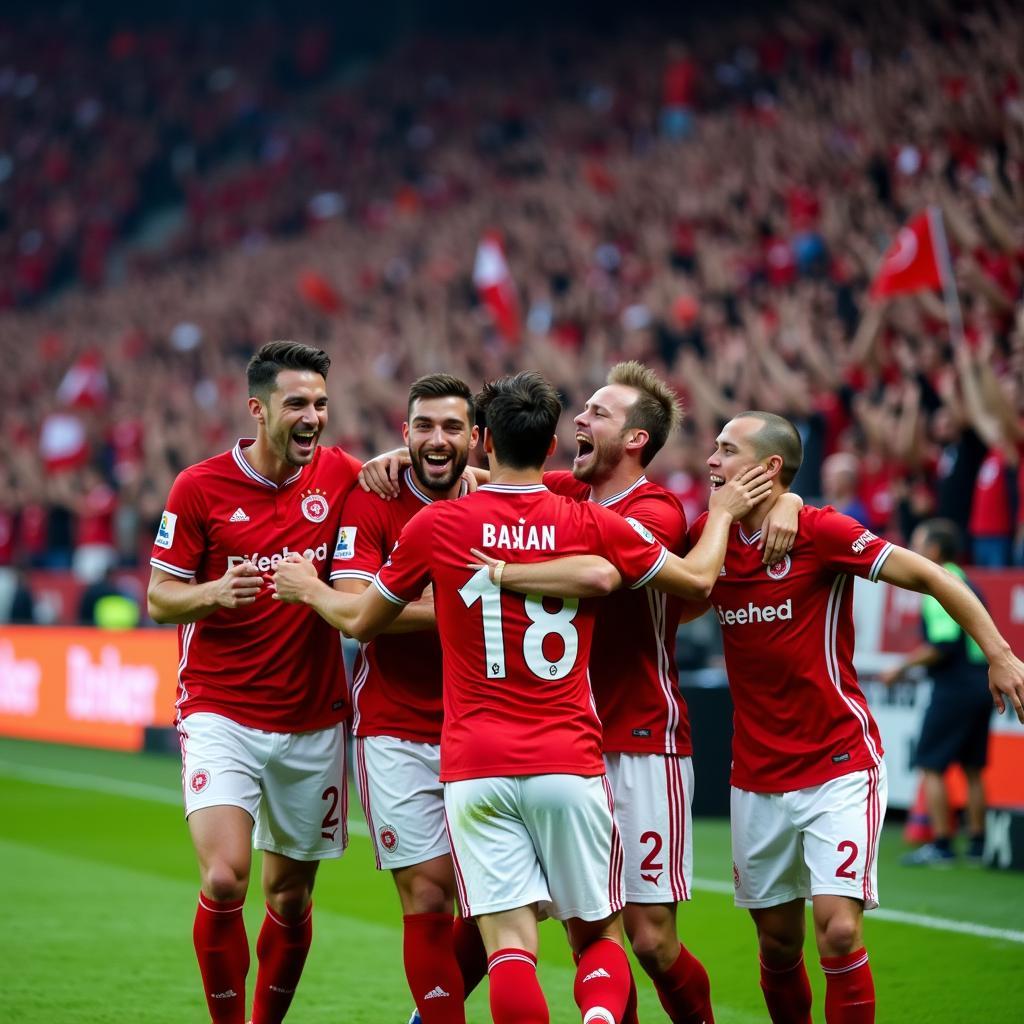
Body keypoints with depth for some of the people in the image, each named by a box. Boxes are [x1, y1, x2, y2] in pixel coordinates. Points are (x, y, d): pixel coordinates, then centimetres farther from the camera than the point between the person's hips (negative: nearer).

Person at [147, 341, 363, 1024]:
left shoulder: (341, 475, 1)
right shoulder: (200, 488, -5)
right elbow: (160, 597, 0)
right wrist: (215, 593, -22)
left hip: (314, 722, 3)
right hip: (221, 711, -3)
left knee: (291, 896, 9)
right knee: (224, 878, -18)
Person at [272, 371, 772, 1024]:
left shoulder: (435, 525, 0)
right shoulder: (591, 524, 0)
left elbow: (361, 621, 13)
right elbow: (698, 577, 11)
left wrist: (309, 589, 34)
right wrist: (723, 511, 30)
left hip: (476, 771, 0)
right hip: (569, 764, 0)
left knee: (510, 943, -4)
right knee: (599, 935, 10)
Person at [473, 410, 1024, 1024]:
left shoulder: (822, 531, -12)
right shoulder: (708, 539, 4)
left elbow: (928, 576, -11)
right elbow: (601, 572, 3)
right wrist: (501, 571, -8)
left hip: (839, 765, -5)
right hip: (757, 779, 5)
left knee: (839, 930, -15)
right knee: (778, 942, 8)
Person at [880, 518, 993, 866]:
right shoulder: (964, 582, 15)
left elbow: (943, 645, -21)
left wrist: (902, 668, -12)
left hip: (954, 687, -9)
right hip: (981, 683, 9)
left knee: (932, 766, -3)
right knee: (972, 768, 13)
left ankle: (940, 845, -5)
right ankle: (977, 843, 16)